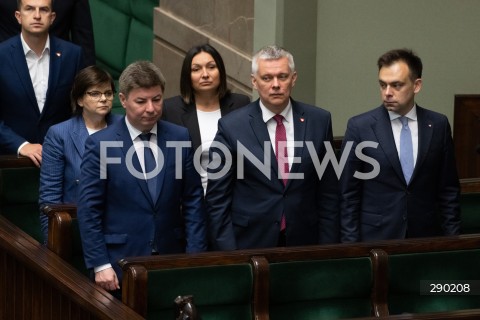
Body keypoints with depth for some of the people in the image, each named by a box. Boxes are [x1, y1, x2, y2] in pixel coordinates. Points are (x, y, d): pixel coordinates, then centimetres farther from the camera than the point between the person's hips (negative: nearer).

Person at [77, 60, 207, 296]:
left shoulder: (181, 138, 2)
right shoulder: (99, 144, -6)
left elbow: (193, 201, 6)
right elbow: (88, 210, -5)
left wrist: (195, 255, -1)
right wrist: (100, 265, -9)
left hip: (172, 259, 2)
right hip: (121, 263, -2)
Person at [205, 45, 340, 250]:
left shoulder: (319, 121, 1)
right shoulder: (231, 126, -6)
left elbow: (328, 193, 5)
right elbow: (217, 199, -3)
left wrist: (327, 249, 1)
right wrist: (228, 256, -7)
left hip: (303, 243, 2)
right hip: (249, 243, -2)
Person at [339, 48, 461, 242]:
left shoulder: (438, 125, 2)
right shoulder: (359, 127, -5)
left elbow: (448, 190, 6)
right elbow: (349, 194, -2)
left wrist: (451, 239, 3)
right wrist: (350, 243, -6)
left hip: (426, 237, 2)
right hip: (375, 238, -2)